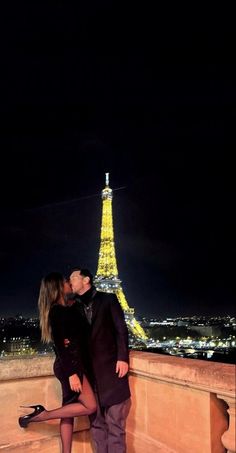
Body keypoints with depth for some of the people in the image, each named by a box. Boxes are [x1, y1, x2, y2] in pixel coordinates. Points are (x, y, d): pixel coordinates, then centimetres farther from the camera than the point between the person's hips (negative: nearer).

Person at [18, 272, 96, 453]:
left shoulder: (63, 310, 12)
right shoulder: (58, 311, -16)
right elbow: (59, 345, -20)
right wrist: (72, 373, -20)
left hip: (70, 364, 9)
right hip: (69, 365, -9)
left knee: (68, 412, 13)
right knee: (90, 406, -2)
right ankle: (42, 414, -1)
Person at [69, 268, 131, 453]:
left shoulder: (108, 299, 3)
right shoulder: (75, 307, 13)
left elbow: (121, 329, -3)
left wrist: (122, 357, -12)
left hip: (110, 366, -4)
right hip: (88, 370, 4)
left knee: (115, 422, 1)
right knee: (96, 423, 10)